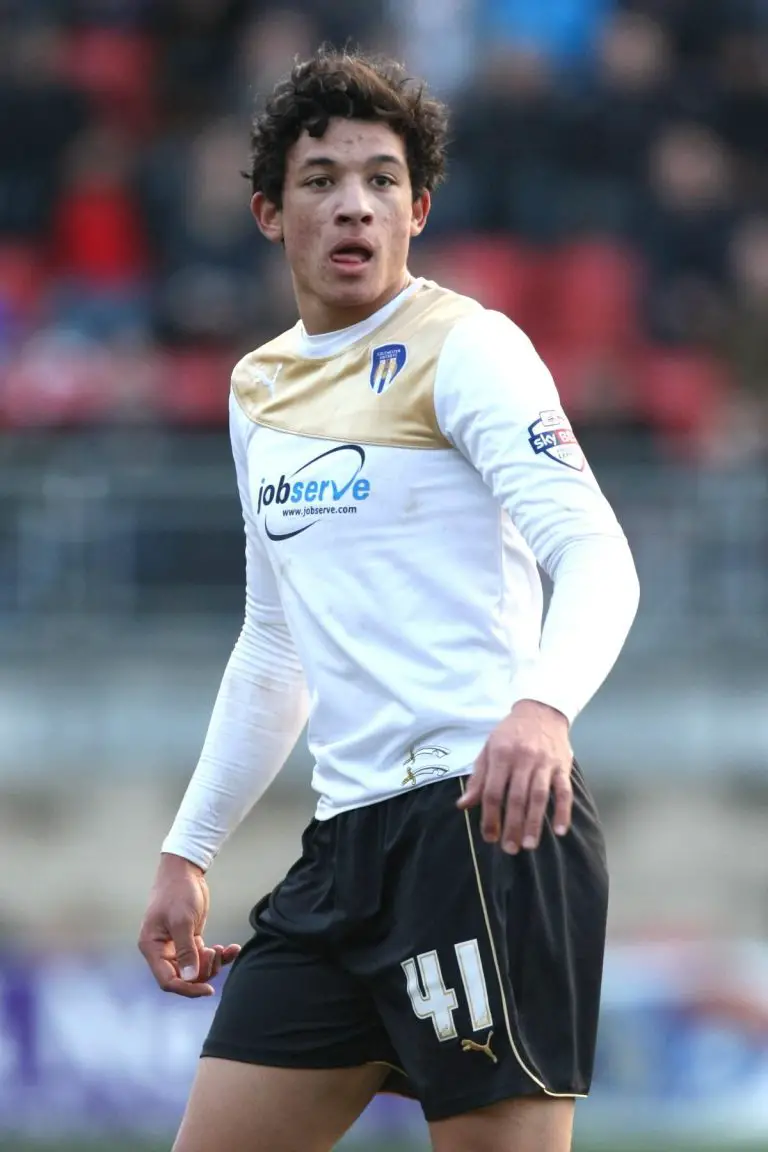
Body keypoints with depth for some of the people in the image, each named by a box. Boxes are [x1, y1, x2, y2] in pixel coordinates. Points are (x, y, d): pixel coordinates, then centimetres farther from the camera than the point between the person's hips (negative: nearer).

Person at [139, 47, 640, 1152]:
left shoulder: (465, 347, -4)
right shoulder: (260, 388, 19)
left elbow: (596, 557, -17)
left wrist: (541, 706, -36)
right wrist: (189, 850, 26)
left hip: (484, 822, -8)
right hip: (349, 842, 8)